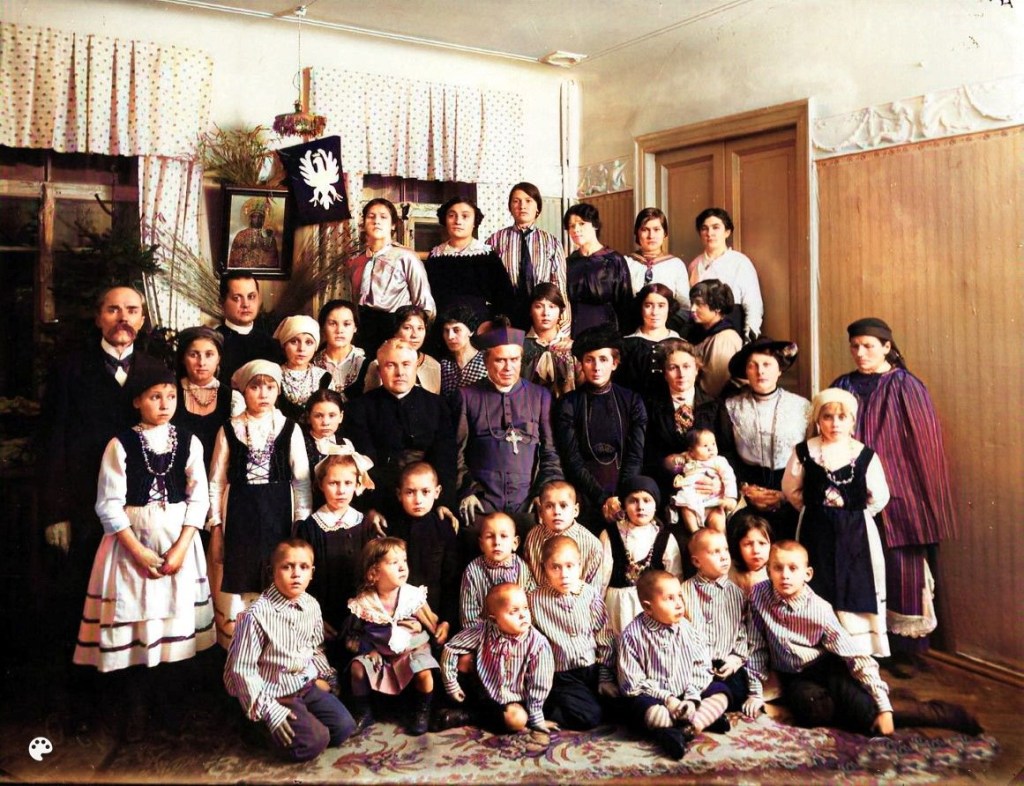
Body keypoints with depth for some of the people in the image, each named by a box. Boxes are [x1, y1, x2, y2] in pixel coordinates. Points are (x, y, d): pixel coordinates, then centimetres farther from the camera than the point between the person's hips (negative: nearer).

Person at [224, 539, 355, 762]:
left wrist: (327, 677, 5)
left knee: (344, 727, -5)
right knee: (314, 742, -17)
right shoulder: (257, 614, -23)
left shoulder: (311, 605, -3)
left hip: (309, 685, 6)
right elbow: (242, 670, -19)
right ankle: (265, 725, 6)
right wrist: (268, 710, -20)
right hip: (277, 695, -6)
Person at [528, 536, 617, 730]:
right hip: (562, 675, -4)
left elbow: (605, 640, 4)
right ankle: (545, 711, 2)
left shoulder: (591, 594, -2)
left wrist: (606, 677, 1)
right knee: (589, 717, -21)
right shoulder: (535, 599, -9)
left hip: (593, 669, 4)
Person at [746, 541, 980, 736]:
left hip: (827, 667, -1)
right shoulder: (759, 595, -17)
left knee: (865, 714, -27)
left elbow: (857, 657, -20)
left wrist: (884, 707, -24)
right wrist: (755, 692, -5)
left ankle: (943, 713, -6)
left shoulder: (819, 609, -20)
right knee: (815, 710, -34)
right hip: (795, 678, 1)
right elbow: (756, 647, -6)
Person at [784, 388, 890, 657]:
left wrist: (854, 514, 3)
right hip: (816, 533, 0)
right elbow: (791, 490, 7)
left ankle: (861, 650, 13)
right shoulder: (804, 452, -3)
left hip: (856, 533, 0)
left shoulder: (865, 456, -5)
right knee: (819, 593, 5)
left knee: (856, 591, 3)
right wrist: (815, 509, 7)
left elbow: (879, 497, 2)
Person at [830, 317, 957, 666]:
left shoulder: (906, 388, -6)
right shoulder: (843, 387, 6)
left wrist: (926, 503, -5)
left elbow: (923, 445, -5)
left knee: (900, 568, 3)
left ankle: (905, 642, 18)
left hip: (897, 492, -3)